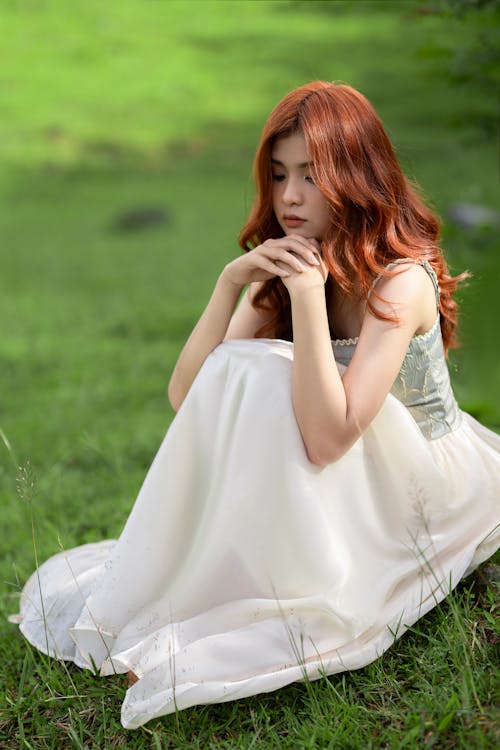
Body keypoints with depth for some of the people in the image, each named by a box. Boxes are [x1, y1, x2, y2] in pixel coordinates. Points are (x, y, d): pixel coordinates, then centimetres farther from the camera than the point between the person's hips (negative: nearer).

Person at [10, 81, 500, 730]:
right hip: (343, 488, 6)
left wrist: (310, 298, -36)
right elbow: (186, 397, -10)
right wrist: (230, 282, -22)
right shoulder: (283, 266, -3)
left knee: (258, 379, -28)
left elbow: (328, 438, -33)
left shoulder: (400, 278, -23)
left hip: (428, 485, -5)